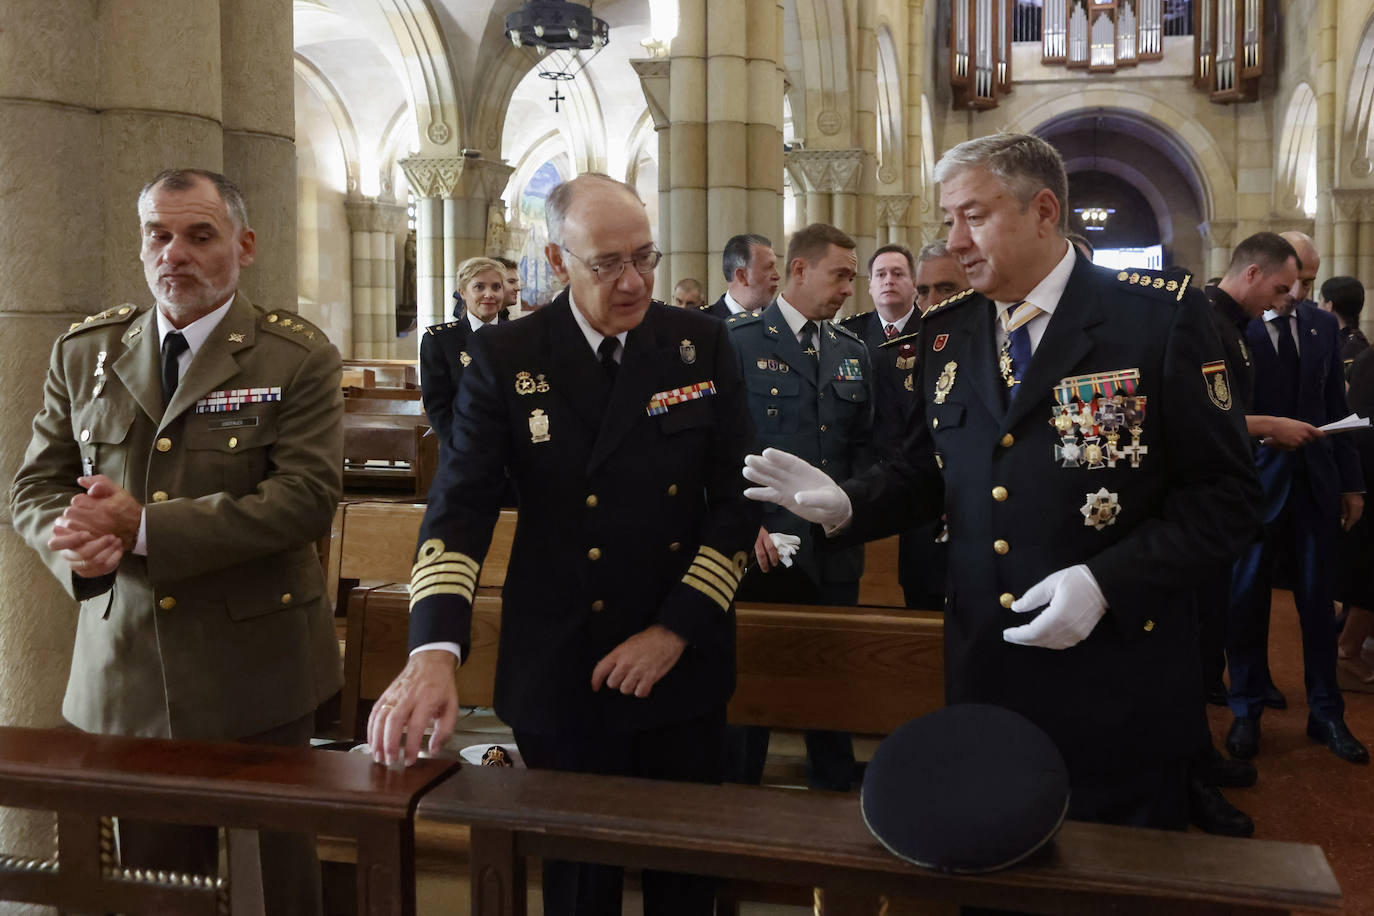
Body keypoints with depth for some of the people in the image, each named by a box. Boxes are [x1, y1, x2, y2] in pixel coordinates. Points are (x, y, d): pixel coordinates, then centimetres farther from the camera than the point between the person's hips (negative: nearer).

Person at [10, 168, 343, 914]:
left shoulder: (298, 358, -5)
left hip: (257, 673, -3)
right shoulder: (83, 353, 8)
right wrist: (75, 540, -15)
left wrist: (142, 528, -21)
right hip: (124, 676, 3)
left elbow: (307, 498, -16)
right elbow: (34, 489, 9)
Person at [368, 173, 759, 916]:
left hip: (680, 666, 2)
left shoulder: (701, 343, -1)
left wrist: (676, 630, -10)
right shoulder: (505, 358, -4)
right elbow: (458, 506, -12)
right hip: (560, 673, -1)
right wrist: (433, 651, -27)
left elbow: (739, 497, -1)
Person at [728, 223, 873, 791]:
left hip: (836, 549, 4)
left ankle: (834, 790, 28)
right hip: (762, 546, -4)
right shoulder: (740, 340, -3)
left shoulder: (853, 351, 14)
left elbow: (863, 442, 16)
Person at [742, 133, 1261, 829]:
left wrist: (1105, 583, -21)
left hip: (1116, 686, -4)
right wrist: (845, 504, -6)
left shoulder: (1161, 317, -10)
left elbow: (1223, 495, -10)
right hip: (982, 670, 5)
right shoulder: (946, 333, 6)